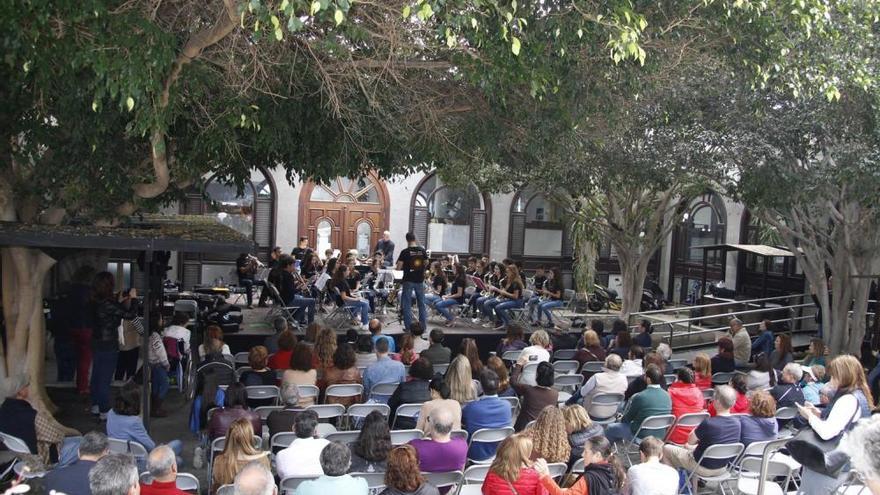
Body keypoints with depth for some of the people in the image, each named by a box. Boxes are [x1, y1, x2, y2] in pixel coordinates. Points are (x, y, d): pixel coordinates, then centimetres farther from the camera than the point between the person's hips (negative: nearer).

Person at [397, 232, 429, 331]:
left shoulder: (405, 252, -12)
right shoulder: (422, 250, -1)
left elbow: (398, 267, -11)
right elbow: (426, 263, 12)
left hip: (408, 280, -3)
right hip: (420, 280, 3)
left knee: (407, 304, 4)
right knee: (421, 303, 12)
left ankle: (408, 326, 3)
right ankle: (423, 325, 14)